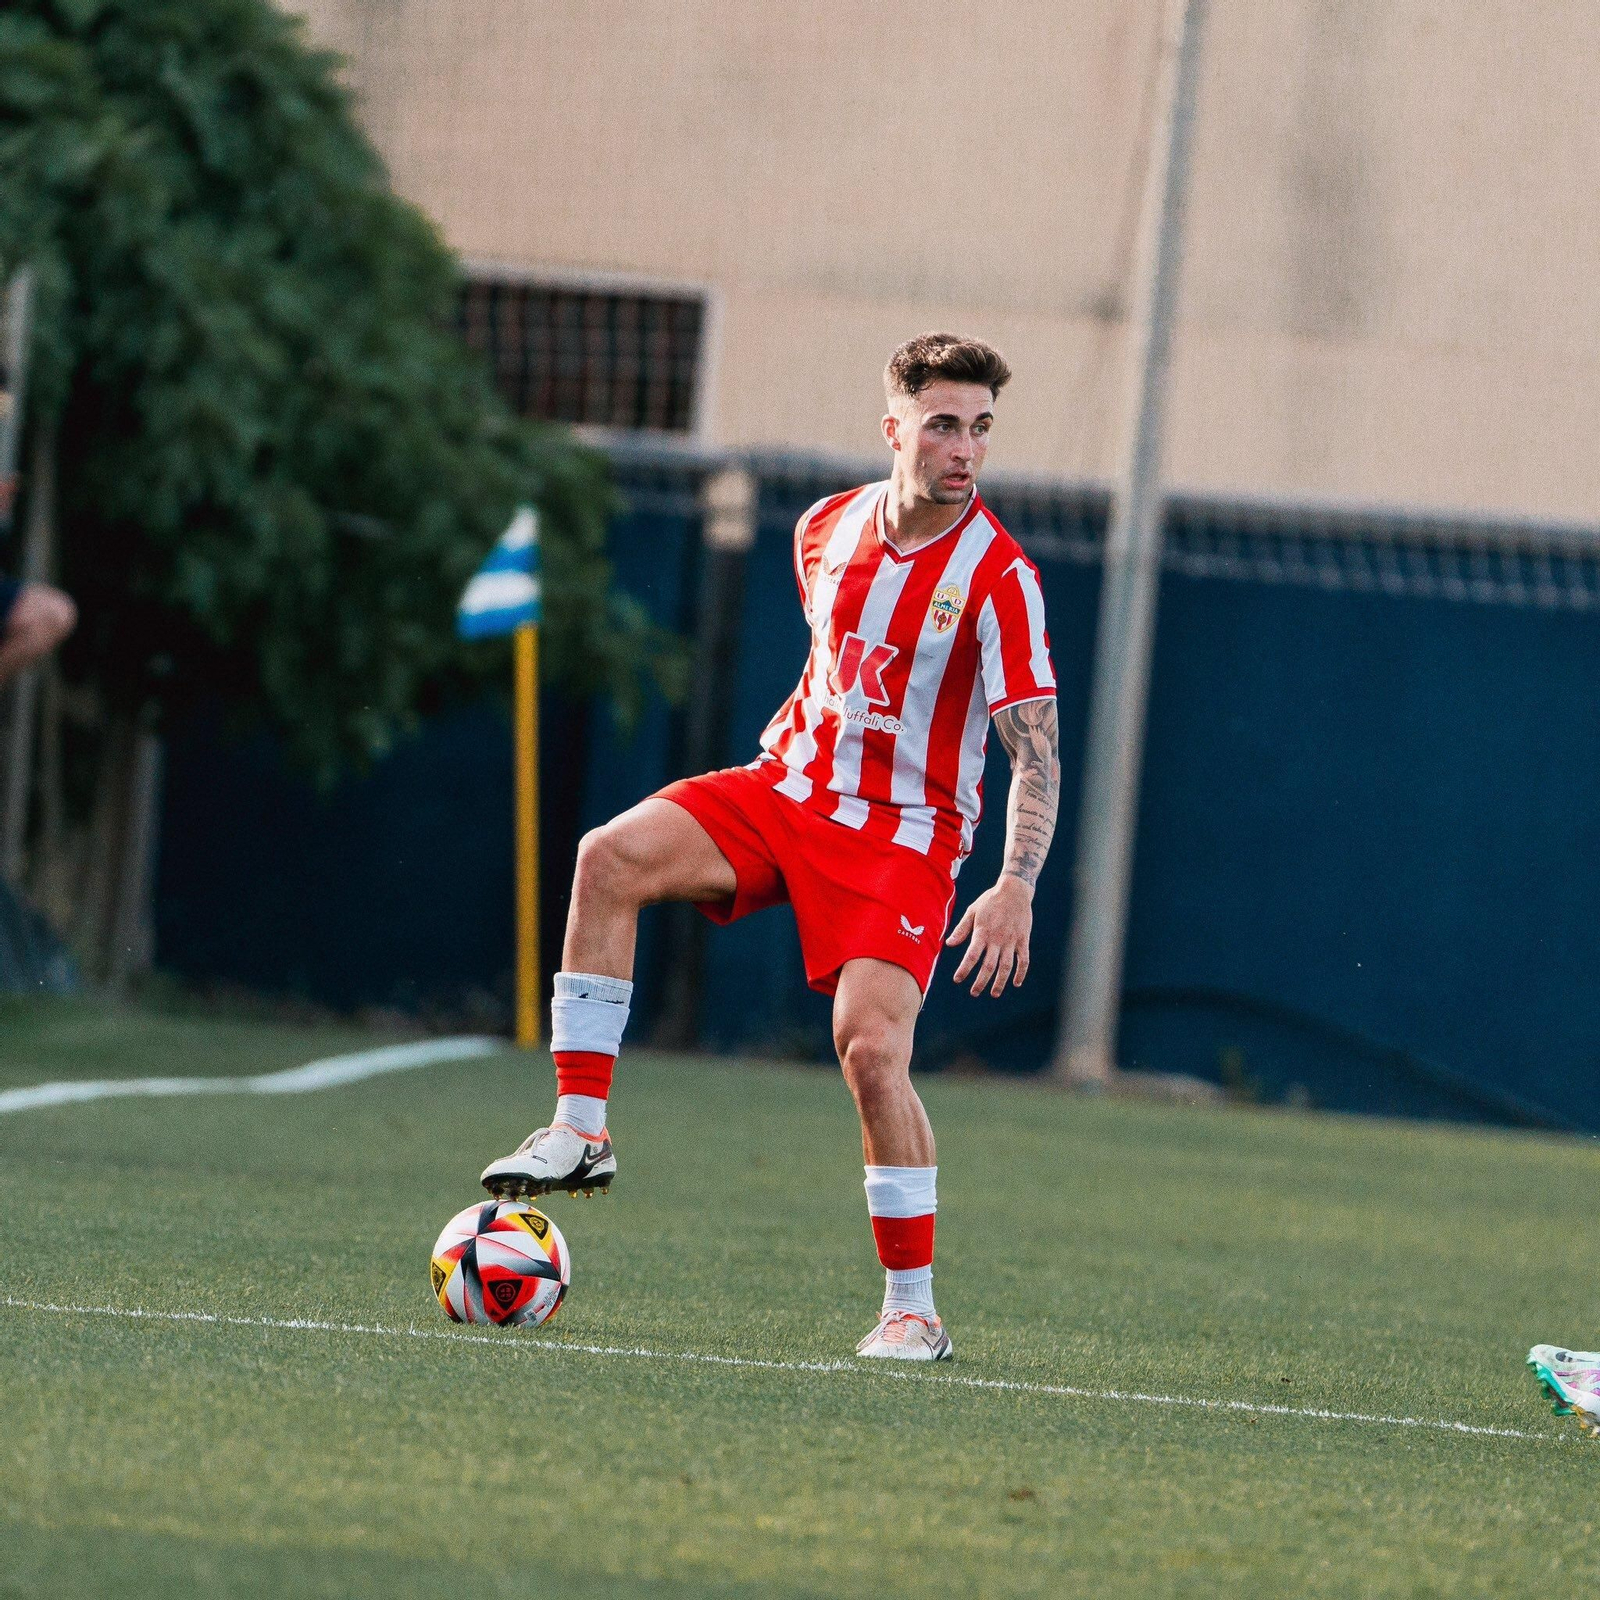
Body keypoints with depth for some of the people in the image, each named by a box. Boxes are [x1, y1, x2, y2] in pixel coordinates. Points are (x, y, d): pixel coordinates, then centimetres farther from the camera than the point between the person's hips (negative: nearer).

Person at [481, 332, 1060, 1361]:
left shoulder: (999, 577, -14)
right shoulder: (827, 530, 3)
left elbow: (1036, 748, -17)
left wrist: (1016, 889, -28)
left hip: (906, 833, -5)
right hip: (790, 789, 5)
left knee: (872, 1049, -21)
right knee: (611, 858, -21)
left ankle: (913, 1308, -8)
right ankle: (581, 1130, -17)